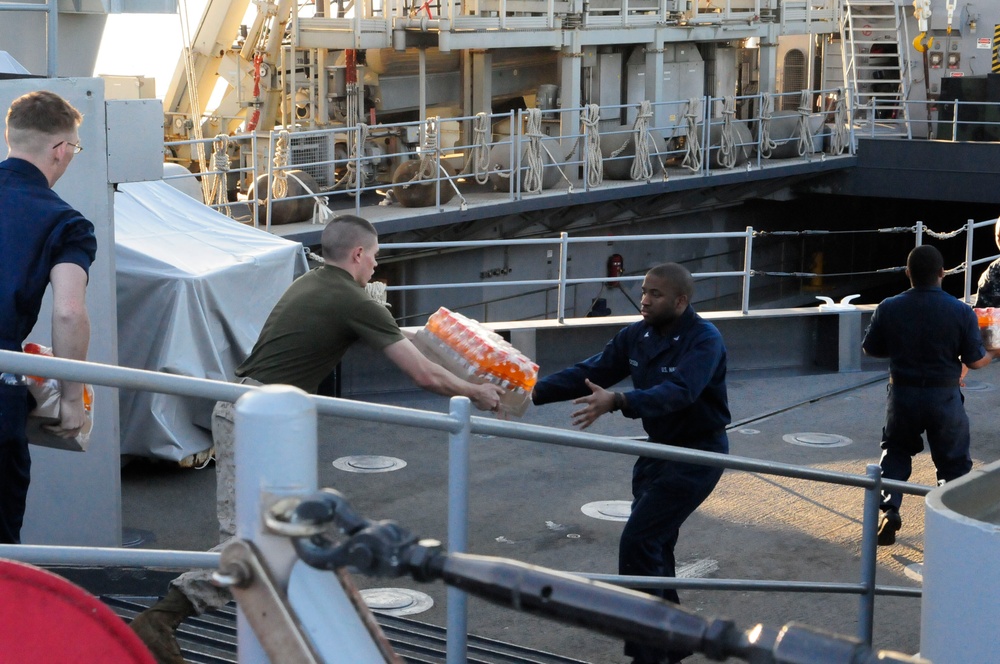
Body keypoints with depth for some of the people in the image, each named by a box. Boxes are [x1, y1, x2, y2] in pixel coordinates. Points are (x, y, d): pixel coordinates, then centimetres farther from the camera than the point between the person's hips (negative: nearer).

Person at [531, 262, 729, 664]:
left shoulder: (704, 341, -22)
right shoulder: (637, 336, 1)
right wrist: (537, 392, -14)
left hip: (697, 454, -8)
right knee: (655, 548, 13)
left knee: (638, 543, -15)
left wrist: (616, 402, -51)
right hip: (658, 448, 8)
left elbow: (679, 391, -38)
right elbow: (591, 371, 0)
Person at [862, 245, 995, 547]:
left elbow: (870, 348, 4)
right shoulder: (961, 312, -12)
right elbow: (975, 361, -7)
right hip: (945, 397, -1)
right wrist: (992, 354, 16)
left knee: (895, 452, 22)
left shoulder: (889, 308, -8)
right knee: (953, 461, 14)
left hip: (902, 394, 2)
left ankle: (889, 509, 5)